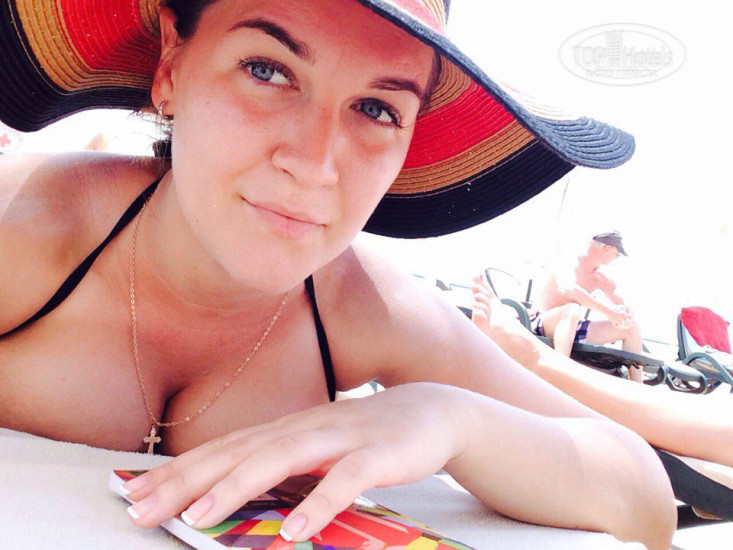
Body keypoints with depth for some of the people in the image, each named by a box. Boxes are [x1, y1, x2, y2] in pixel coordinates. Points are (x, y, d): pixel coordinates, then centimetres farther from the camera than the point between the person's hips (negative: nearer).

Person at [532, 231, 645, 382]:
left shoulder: (600, 278, 11)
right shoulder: (568, 266, -15)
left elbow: (621, 304, 7)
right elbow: (567, 290, -38)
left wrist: (622, 313, -19)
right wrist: (608, 311, -41)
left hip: (574, 327, 8)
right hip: (545, 326, -8)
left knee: (631, 328, 2)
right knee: (572, 309, -41)